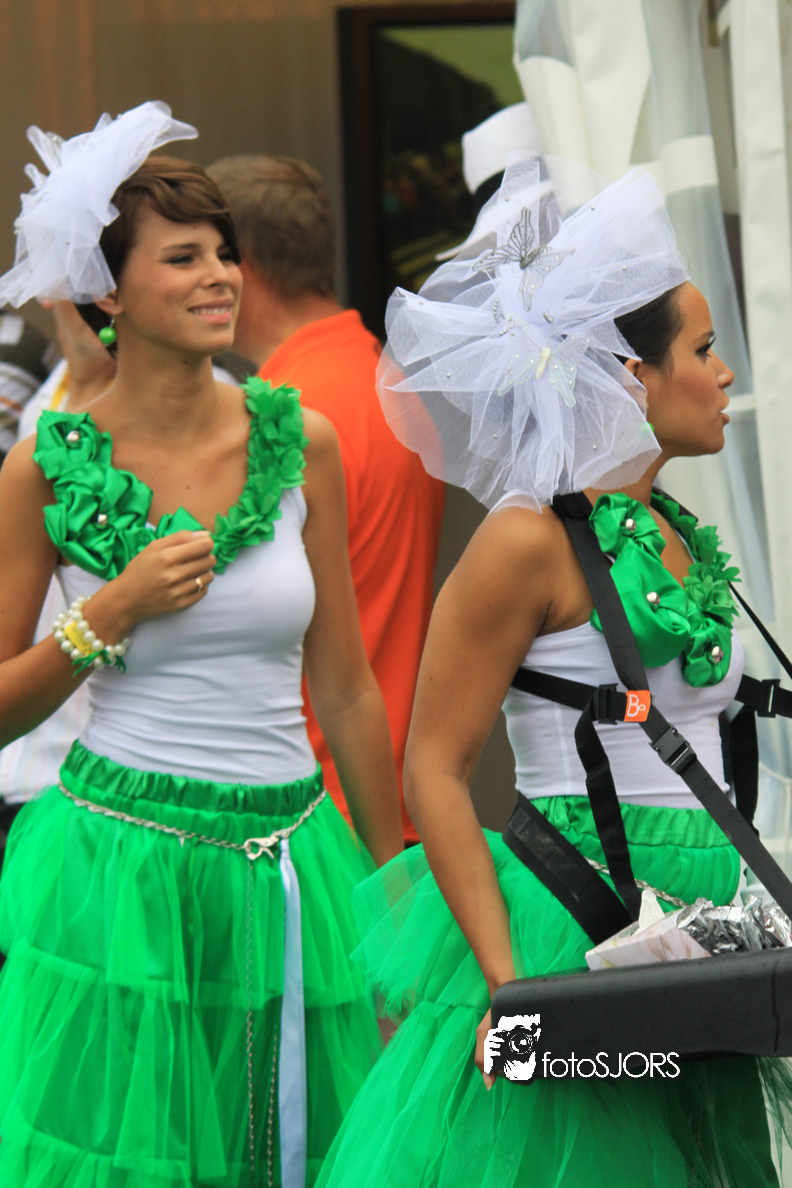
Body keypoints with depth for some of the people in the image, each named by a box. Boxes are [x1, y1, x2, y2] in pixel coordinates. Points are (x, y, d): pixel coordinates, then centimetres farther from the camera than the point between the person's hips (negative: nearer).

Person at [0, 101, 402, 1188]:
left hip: (289, 868, 3)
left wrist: (398, 890, 12)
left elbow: (345, 685, 10)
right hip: (124, 854, -3)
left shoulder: (298, 444, 3)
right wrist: (116, 609, -13)